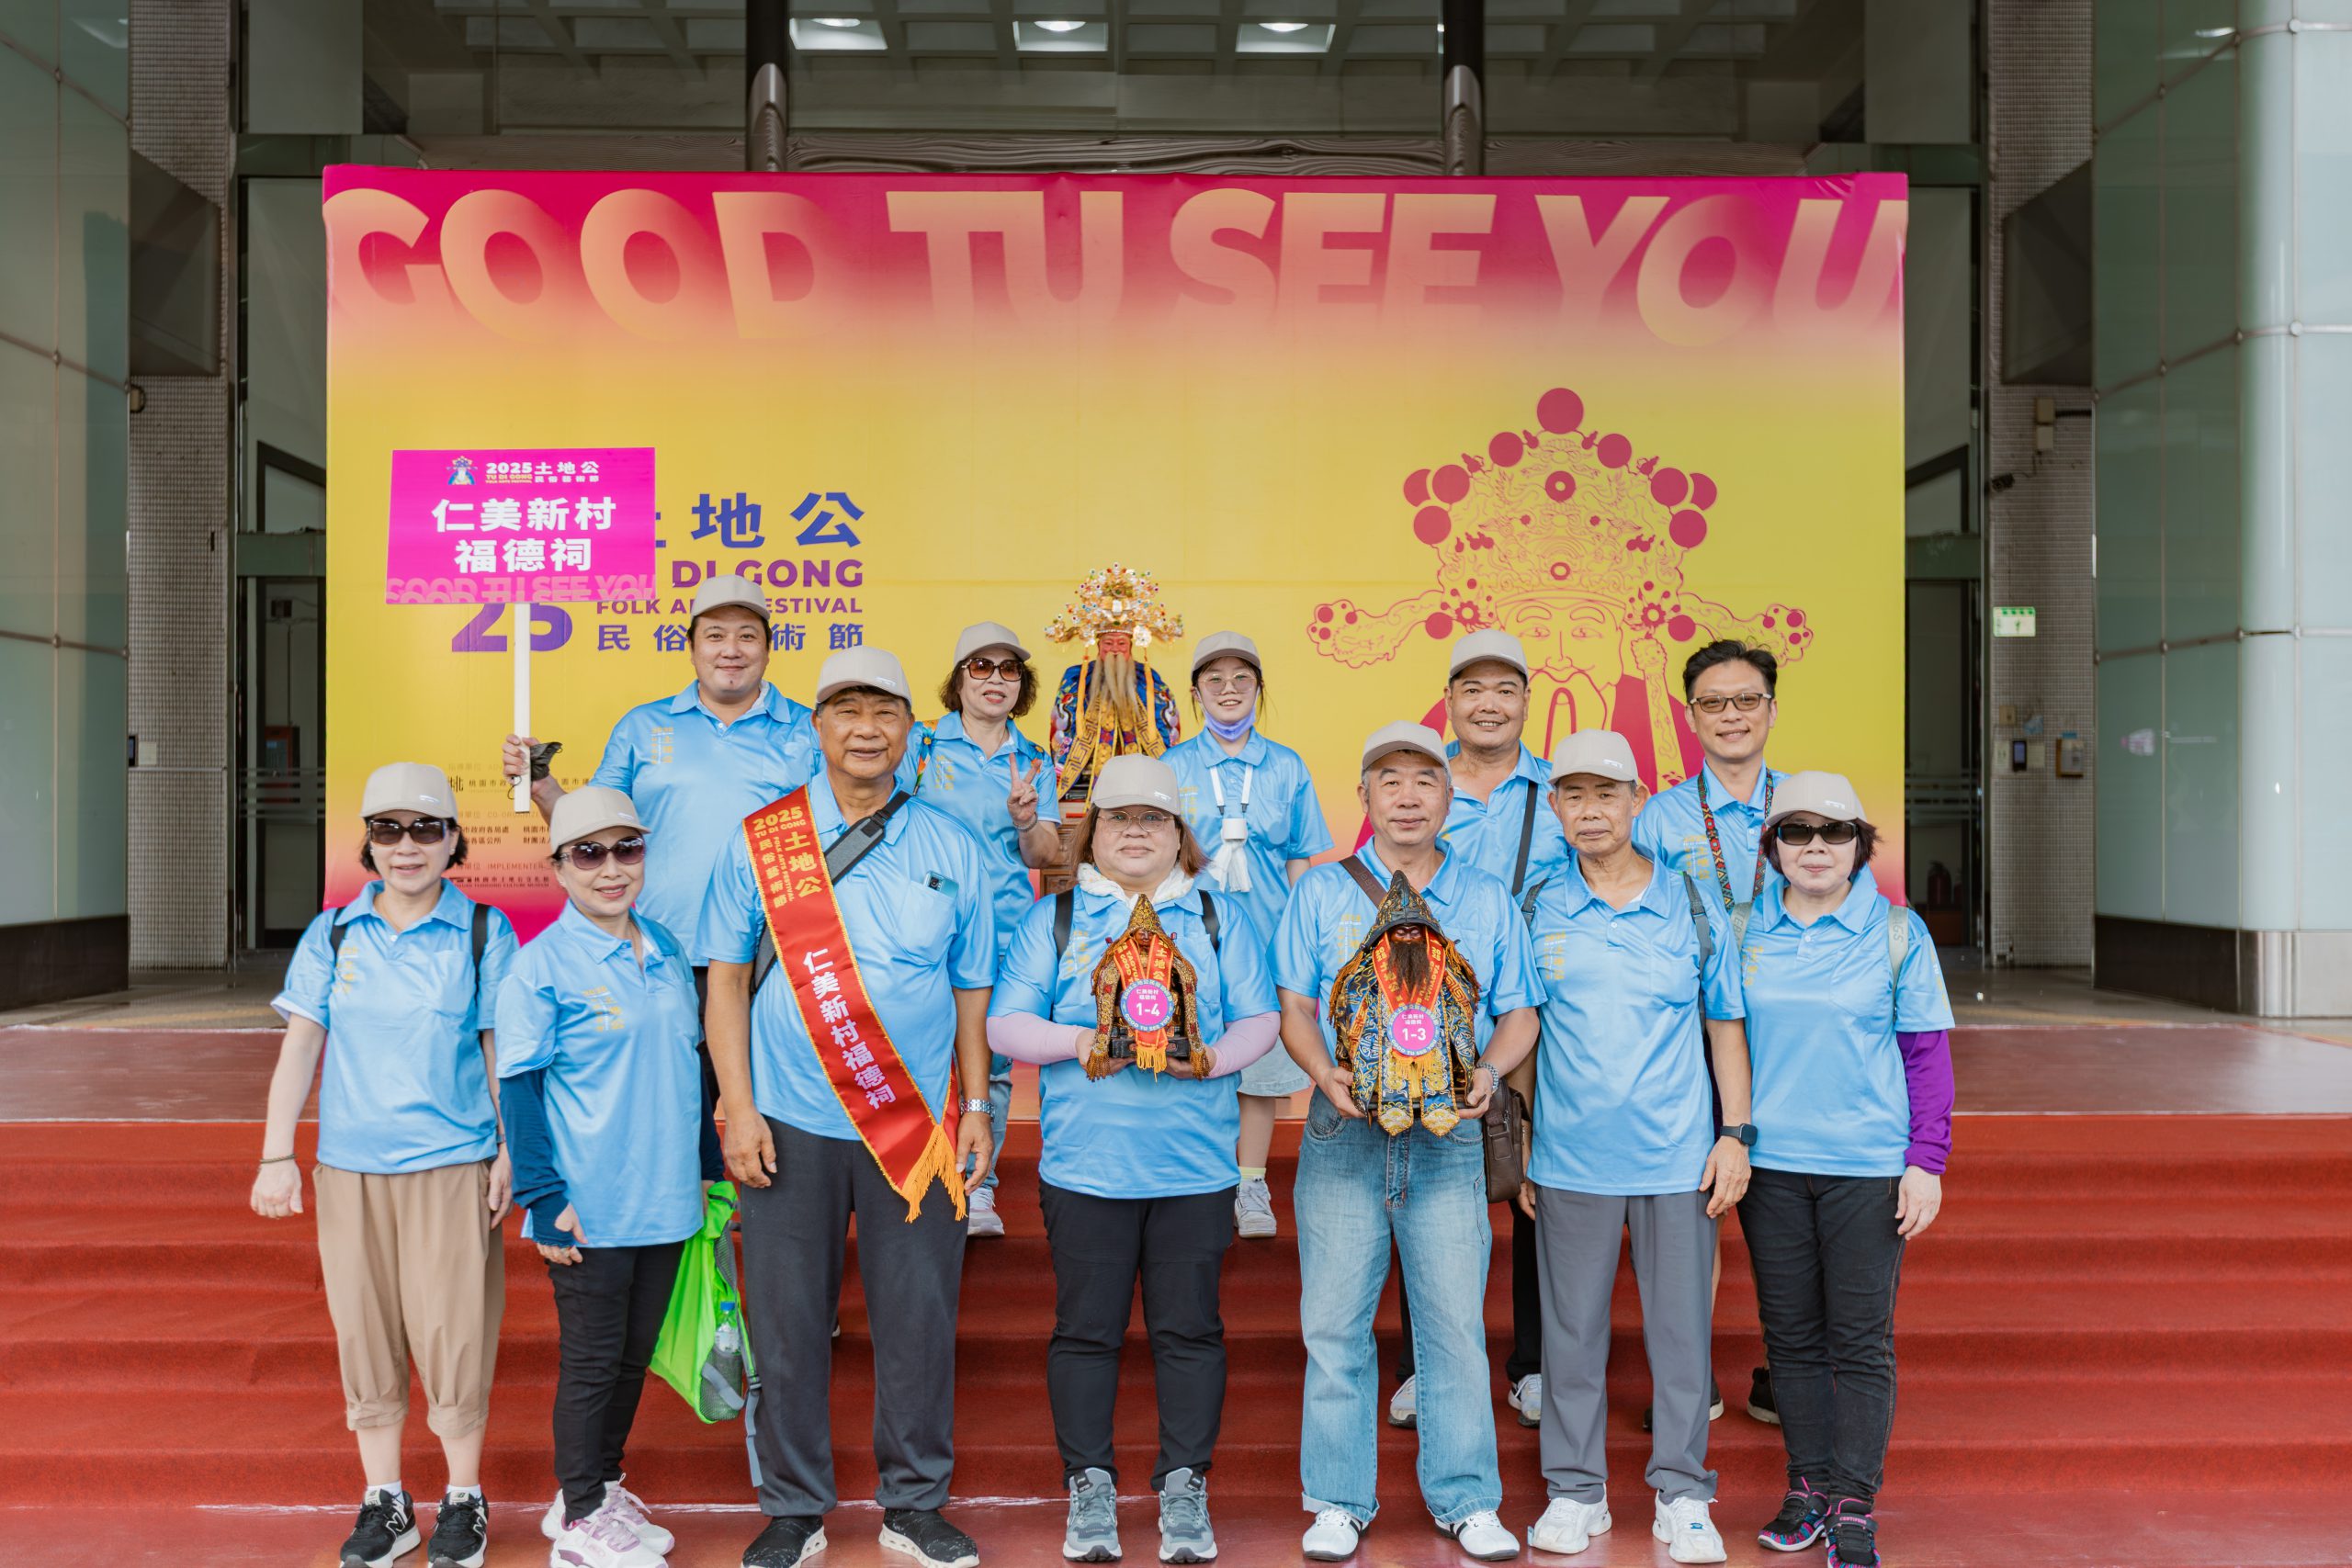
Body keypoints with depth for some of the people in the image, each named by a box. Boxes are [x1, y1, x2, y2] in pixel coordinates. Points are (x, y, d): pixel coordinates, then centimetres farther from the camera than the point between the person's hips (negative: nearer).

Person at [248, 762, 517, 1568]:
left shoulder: (484, 933, -1)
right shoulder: (333, 935, 5)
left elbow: (504, 1051, 1)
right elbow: (300, 1045, 4)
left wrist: (508, 1156, -2)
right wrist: (276, 1155, -3)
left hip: (453, 1162, -2)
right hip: (350, 1166, 3)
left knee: (451, 1331, -1)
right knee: (365, 1332, 9)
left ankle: (464, 1499, 17)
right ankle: (383, 1501, 24)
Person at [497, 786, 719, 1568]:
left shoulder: (666, 951, 7)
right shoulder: (540, 967, -10)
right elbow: (520, 1090, -11)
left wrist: (707, 1166, 16)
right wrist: (544, 1200, -15)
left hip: (665, 1203, 6)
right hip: (589, 1209, -5)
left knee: (634, 1354, 16)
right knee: (592, 1361, 6)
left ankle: (603, 1484, 34)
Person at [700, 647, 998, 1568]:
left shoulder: (950, 848, 6)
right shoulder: (759, 841, 3)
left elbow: (972, 989, 10)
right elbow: (728, 976, 2)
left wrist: (976, 1105, 4)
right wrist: (738, 1108, -5)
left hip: (918, 1120, 1)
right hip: (791, 1120, 0)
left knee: (918, 1318, 6)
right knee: (787, 1321, 6)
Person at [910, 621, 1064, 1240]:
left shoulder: (1034, 762, 11)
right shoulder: (921, 745, 4)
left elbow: (1044, 854, 6)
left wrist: (1024, 822, -15)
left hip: (1007, 933, 2)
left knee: (993, 1064, 5)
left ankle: (979, 1190, 15)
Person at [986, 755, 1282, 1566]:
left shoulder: (1222, 917, 10)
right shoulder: (1053, 918, 7)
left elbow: (1260, 1020, 5)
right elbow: (1004, 1024, 2)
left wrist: (1215, 1058, -15)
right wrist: (1077, 1043, -14)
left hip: (1195, 1162, 1)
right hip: (1084, 1163, 0)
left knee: (1189, 1327, 7)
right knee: (1085, 1327, 6)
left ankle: (1184, 1487, 20)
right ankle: (1089, 1486, 21)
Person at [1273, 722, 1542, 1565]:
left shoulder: (1489, 900, 11)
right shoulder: (1321, 890, 8)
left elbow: (1519, 1012, 12)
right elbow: (1294, 1005, 5)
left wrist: (1489, 1070, -8)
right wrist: (1326, 1073, -13)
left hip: (1450, 1139, 1)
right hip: (1345, 1135, 0)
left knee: (1456, 1323, 3)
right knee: (1334, 1323, 3)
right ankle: (1339, 1500, 17)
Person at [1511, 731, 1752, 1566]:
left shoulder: (1691, 903, 1)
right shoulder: (1537, 911, 2)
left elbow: (1725, 1026, 6)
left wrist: (1736, 1134, 0)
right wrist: (1517, 1144, 6)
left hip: (1679, 1154, 0)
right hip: (1571, 1158, 0)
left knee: (1682, 1329, 7)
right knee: (1572, 1330, 8)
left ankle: (1682, 1496, 22)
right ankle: (1575, 1490, 23)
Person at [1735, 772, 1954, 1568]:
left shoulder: (1898, 932, -1)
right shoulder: (1743, 933, 4)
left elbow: (1928, 1053, 1)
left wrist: (1927, 1160, -4)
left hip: (1868, 1167, -2)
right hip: (1768, 1163, 2)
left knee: (1861, 1341, 3)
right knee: (1790, 1336, 10)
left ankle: (1854, 1503, 12)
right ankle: (1808, 1484, 24)